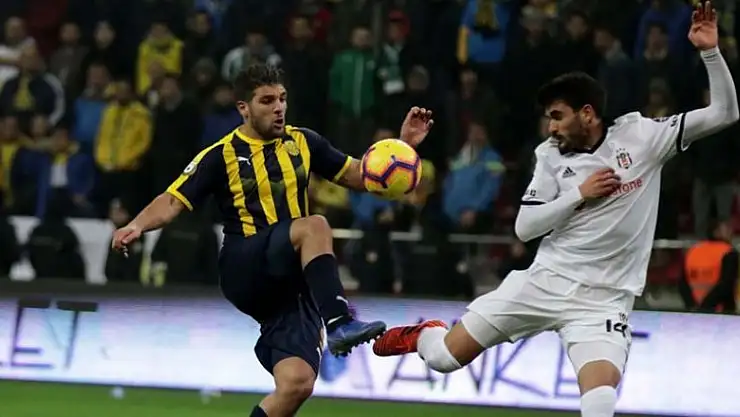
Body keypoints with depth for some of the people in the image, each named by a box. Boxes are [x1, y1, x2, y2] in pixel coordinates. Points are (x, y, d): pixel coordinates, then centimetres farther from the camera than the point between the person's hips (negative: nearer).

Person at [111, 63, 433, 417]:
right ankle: (339, 323, -43)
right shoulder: (221, 156, 0)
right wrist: (137, 226, -25)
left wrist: (404, 145, 7)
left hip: (292, 283, 4)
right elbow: (173, 202, -6)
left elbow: (360, 177, 20)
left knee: (297, 384, -14)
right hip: (244, 273, -4)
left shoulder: (302, 142, 12)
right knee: (314, 226, -33)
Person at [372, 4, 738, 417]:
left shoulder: (640, 136, -5)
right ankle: (421, 336, 42)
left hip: (603, 302, -2)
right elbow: (525, 227, -1)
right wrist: (579, 194, -13)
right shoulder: (552, 155, 1)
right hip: (546, 283, 3)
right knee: (445, 356, 6)